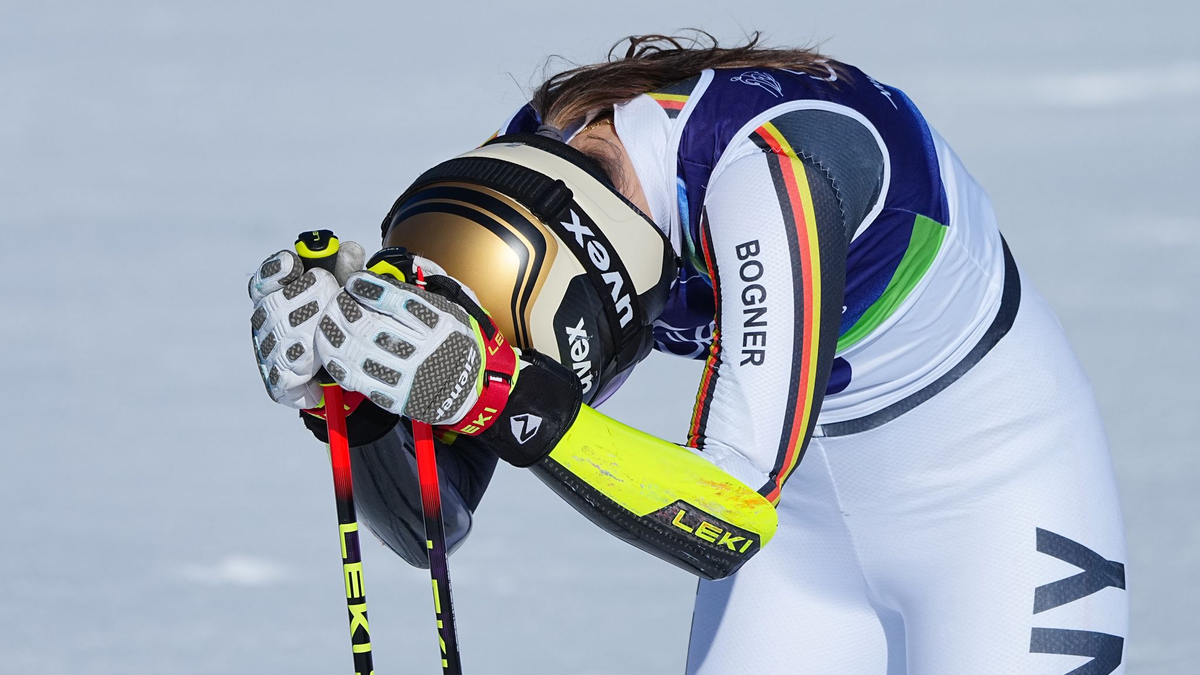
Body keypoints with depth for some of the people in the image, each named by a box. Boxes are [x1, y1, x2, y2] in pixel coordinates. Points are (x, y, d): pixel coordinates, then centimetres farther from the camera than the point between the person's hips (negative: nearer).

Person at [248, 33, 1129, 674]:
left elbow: (731, 520, -39)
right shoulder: (517, 173, -16)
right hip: (808, 518, 6)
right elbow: (431, 525, -10)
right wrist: (341, 398, -28)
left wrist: (503, 402, -47)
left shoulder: (767, 166, -36)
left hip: (993, 493, -6)